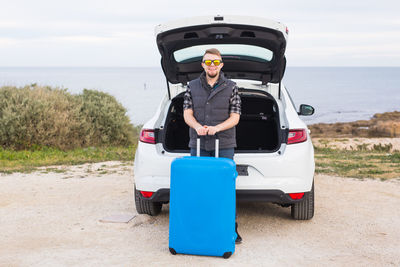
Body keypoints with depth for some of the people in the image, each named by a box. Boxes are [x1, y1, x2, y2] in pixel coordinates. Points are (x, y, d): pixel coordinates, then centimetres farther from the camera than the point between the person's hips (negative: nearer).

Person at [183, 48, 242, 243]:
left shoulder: (231, 88, 3)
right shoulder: (192, 87, 8)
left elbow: (235, 117, -2)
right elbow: (187, 114, 3)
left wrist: (216, 128, -20)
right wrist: (197, 126, -19)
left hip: (224, 146, -2)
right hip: (198, 146, 2)